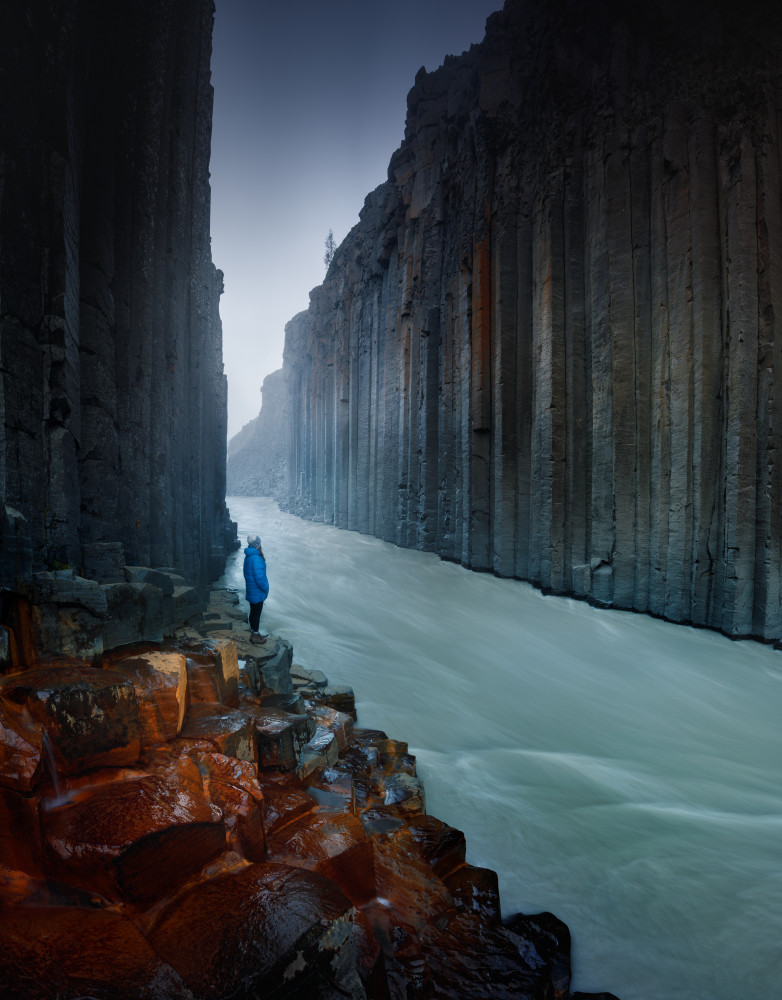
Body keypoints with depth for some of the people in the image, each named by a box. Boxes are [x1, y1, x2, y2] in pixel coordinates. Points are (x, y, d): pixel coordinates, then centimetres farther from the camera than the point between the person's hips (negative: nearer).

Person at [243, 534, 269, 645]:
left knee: (253, 612, 20)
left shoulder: (248, 557, 5)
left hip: (251, 591, 9)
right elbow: (259, 578, -26)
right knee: (256, 613, 4)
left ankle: (253, 633, 34)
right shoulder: (256, 559, -26)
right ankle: (255, 636, 16)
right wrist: (266, 589, -10)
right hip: (257, 592, -9)